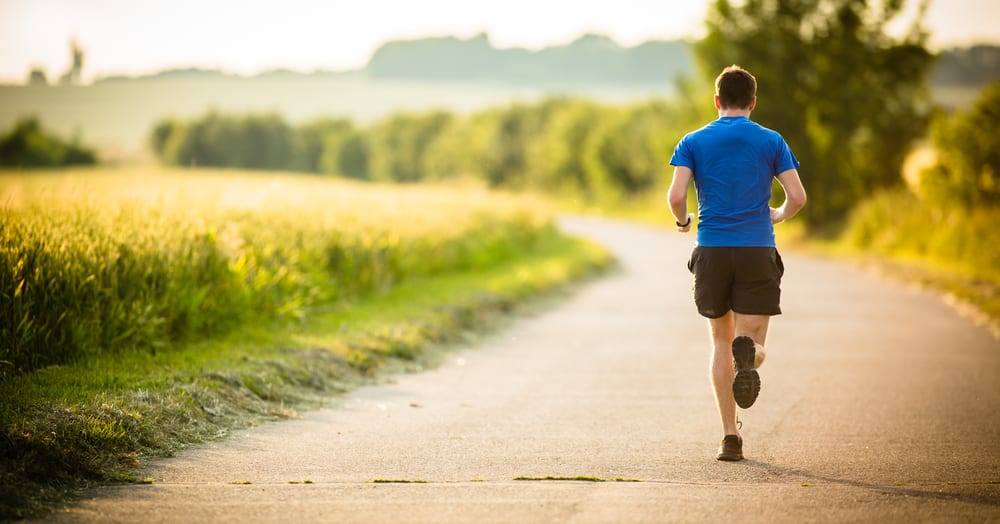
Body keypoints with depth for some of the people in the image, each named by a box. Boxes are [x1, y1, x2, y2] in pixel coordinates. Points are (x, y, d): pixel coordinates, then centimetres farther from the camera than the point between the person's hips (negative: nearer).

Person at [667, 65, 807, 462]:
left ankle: (730, 437, 8)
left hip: (711, 251, 1)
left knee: (721, 342, 14)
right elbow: (798, 197, -1)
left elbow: (676, 196, -7)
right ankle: (748, 354, -37)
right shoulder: (772, 142, 5)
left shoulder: (694, 142, 5)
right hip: (758, 251, -1)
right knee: (753, 343, 2)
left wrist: (682, 221, 15)